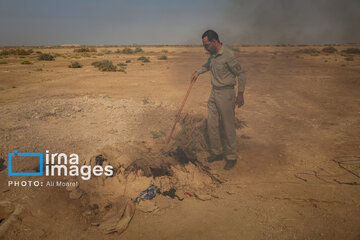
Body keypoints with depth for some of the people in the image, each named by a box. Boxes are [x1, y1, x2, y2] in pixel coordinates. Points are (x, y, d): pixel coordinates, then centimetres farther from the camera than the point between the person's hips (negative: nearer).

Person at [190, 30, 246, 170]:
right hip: (214, 93, 8)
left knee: (228, 127, 1)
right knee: (212, 124, 11)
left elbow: (241, 74, -13)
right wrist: (198, 72, 15)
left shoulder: (229, 55, -17)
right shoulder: (213, 54, 7)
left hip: (226, 94, -8)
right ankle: (217, 153, 26)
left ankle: (231, 157, 17)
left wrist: (240, 94, -13)